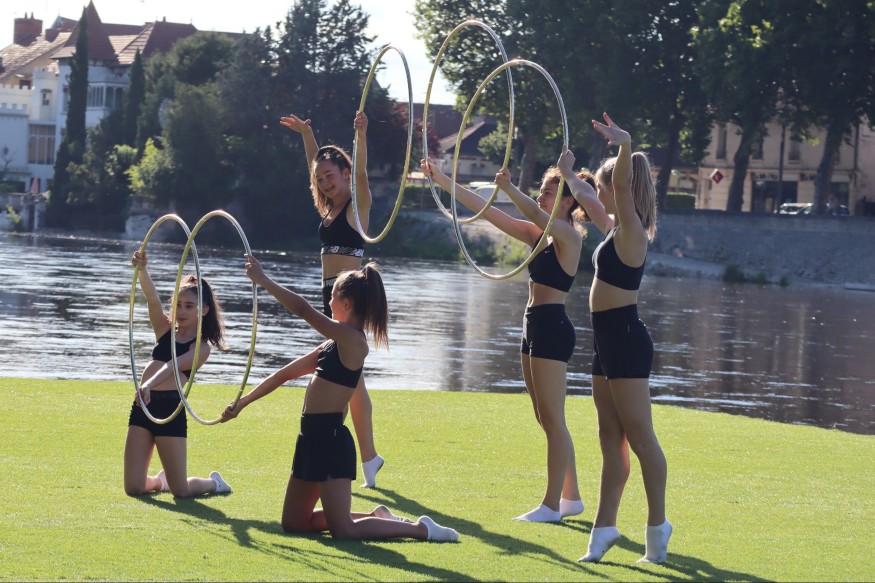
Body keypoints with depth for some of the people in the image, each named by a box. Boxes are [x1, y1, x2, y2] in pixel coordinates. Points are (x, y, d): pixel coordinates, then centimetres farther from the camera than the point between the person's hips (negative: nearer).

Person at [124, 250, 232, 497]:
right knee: (133, 488, 1)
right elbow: (153, 300, -3)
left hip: (171, 410, -4)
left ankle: (214, 482, 31)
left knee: (181, 491, -3)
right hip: (143, 406, 4)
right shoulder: (166, 331, 14)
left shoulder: (202, 347, 2)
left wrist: (149, 384, -35)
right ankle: (161, 479, 37)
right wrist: (141, 270, -22)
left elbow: (174, 365, -17)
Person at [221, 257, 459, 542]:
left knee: (343, 531, -9)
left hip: (330, 440, -10)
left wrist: (263, 280, -15)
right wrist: (243, 402, 22)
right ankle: (378, 517, 25)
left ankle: (420, 529, 2)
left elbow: (303, 309, -23)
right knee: (293, 524, 17)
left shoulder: (352, 340, -15)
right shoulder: (334, 344, 14)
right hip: (313, 437, 10)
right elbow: (287, 372, 21)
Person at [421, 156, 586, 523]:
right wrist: (444, 182, 11)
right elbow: (488, 212, 14)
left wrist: (508, 188, -44)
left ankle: (552, 505, -5)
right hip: (534, 327, 10)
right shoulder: (537, 235, 14)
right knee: (547, 421, 13)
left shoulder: (568, 236, -9)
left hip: (552, 328, -10)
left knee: (552, 420, -7)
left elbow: (535, 213, -30)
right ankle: (570, 497, 20)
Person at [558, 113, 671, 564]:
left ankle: (657, 527, -2)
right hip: (608, 339, 10)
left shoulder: (631, 230, -12)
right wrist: (568, 176, 46)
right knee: (611, 438, 11)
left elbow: (623, 182, -31)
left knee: (639, 437, -6)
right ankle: (605, 527, 15)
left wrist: (625, 146, -46)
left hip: (625, 340, -10)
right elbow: (587, 201, 34)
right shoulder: (615, 226, 13)